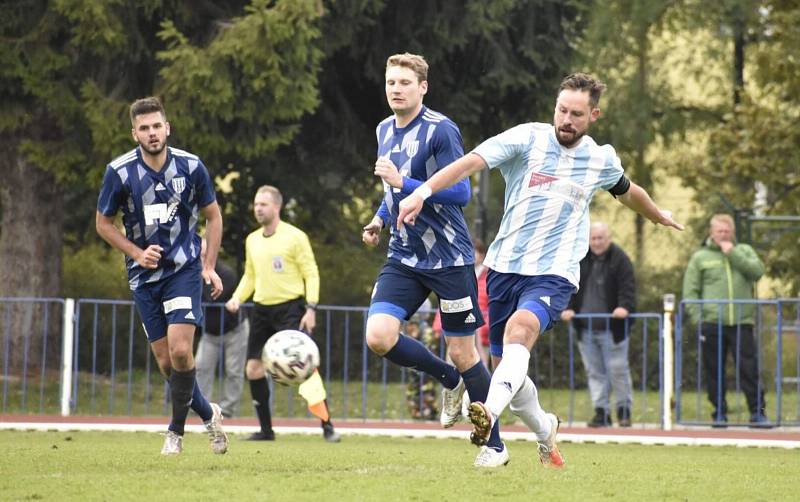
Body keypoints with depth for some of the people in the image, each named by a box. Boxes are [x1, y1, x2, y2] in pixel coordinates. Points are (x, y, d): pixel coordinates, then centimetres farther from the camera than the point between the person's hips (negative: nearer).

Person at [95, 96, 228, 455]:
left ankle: (176, 431, 1)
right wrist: (137, 253, -9)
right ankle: (208, 414, 25)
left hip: (184, 268, -1)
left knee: (180, 351, -17)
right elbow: (103, 223, 4)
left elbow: (213, 216, 8)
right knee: (166, 362, 0)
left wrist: (209, 267, 1)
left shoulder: (191, 166, -6)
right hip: (144, 276, 1)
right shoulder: (119, 172, -8)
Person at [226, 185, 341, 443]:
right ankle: (266, 429, 14)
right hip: (263, 310, 6)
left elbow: (311, 274, -7)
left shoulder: (295, 237, -7)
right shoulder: (252, 240, 11)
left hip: (290, 308, -6)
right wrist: (237, 297, 4)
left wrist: (311, 308, -15)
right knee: (253, 368, 2)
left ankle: (327, 426, -12)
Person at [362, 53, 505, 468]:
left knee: (462, 353, 0)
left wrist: (402, 183, -24)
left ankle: (495, 445, 16)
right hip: (403, 257, 6)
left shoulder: (441, 130, -14)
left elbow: (460, 193, -19)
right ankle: (450, 381, 13)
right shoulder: (384, 130, 10)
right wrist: (381, 218, 8)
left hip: (449, 258, -6)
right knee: (379, 337, -14)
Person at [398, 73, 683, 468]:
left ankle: (490, 413, -52)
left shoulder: (602, 161, 5)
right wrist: (423, 191, -33)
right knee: (504, 367, 8)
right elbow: (471, 161, -18)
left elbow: (628, 192, 29)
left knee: (520, 328, -33)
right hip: (505, 267, 2)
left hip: (554, 273, -1)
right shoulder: (528, 139, -5)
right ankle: (545, 430, 37)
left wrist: (659, 216, 48)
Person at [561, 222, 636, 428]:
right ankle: (601, 411, 9)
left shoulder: (619, 259, -3)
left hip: (611, 328, -4)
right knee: (594, 372, 5)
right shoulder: (579, 259, 9)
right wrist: (568, 308, -2)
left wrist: (625, 306, -26)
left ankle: (624, 409, 11)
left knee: (617, 370, -3)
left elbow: (628, 286, -11)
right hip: (586, 328, 4)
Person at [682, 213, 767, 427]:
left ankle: (757, 412, 0)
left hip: (741, 322, 0)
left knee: (749, 368, -4)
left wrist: (733, 254, -8)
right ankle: (719, 413, 11)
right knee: (714, 371, 3)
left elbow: (757, 271, -5)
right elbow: (690, 291, 6)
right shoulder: (700, 257, 9)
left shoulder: (744, 251, 13)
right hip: (712, 324, 0)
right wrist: (698, 318, -5)